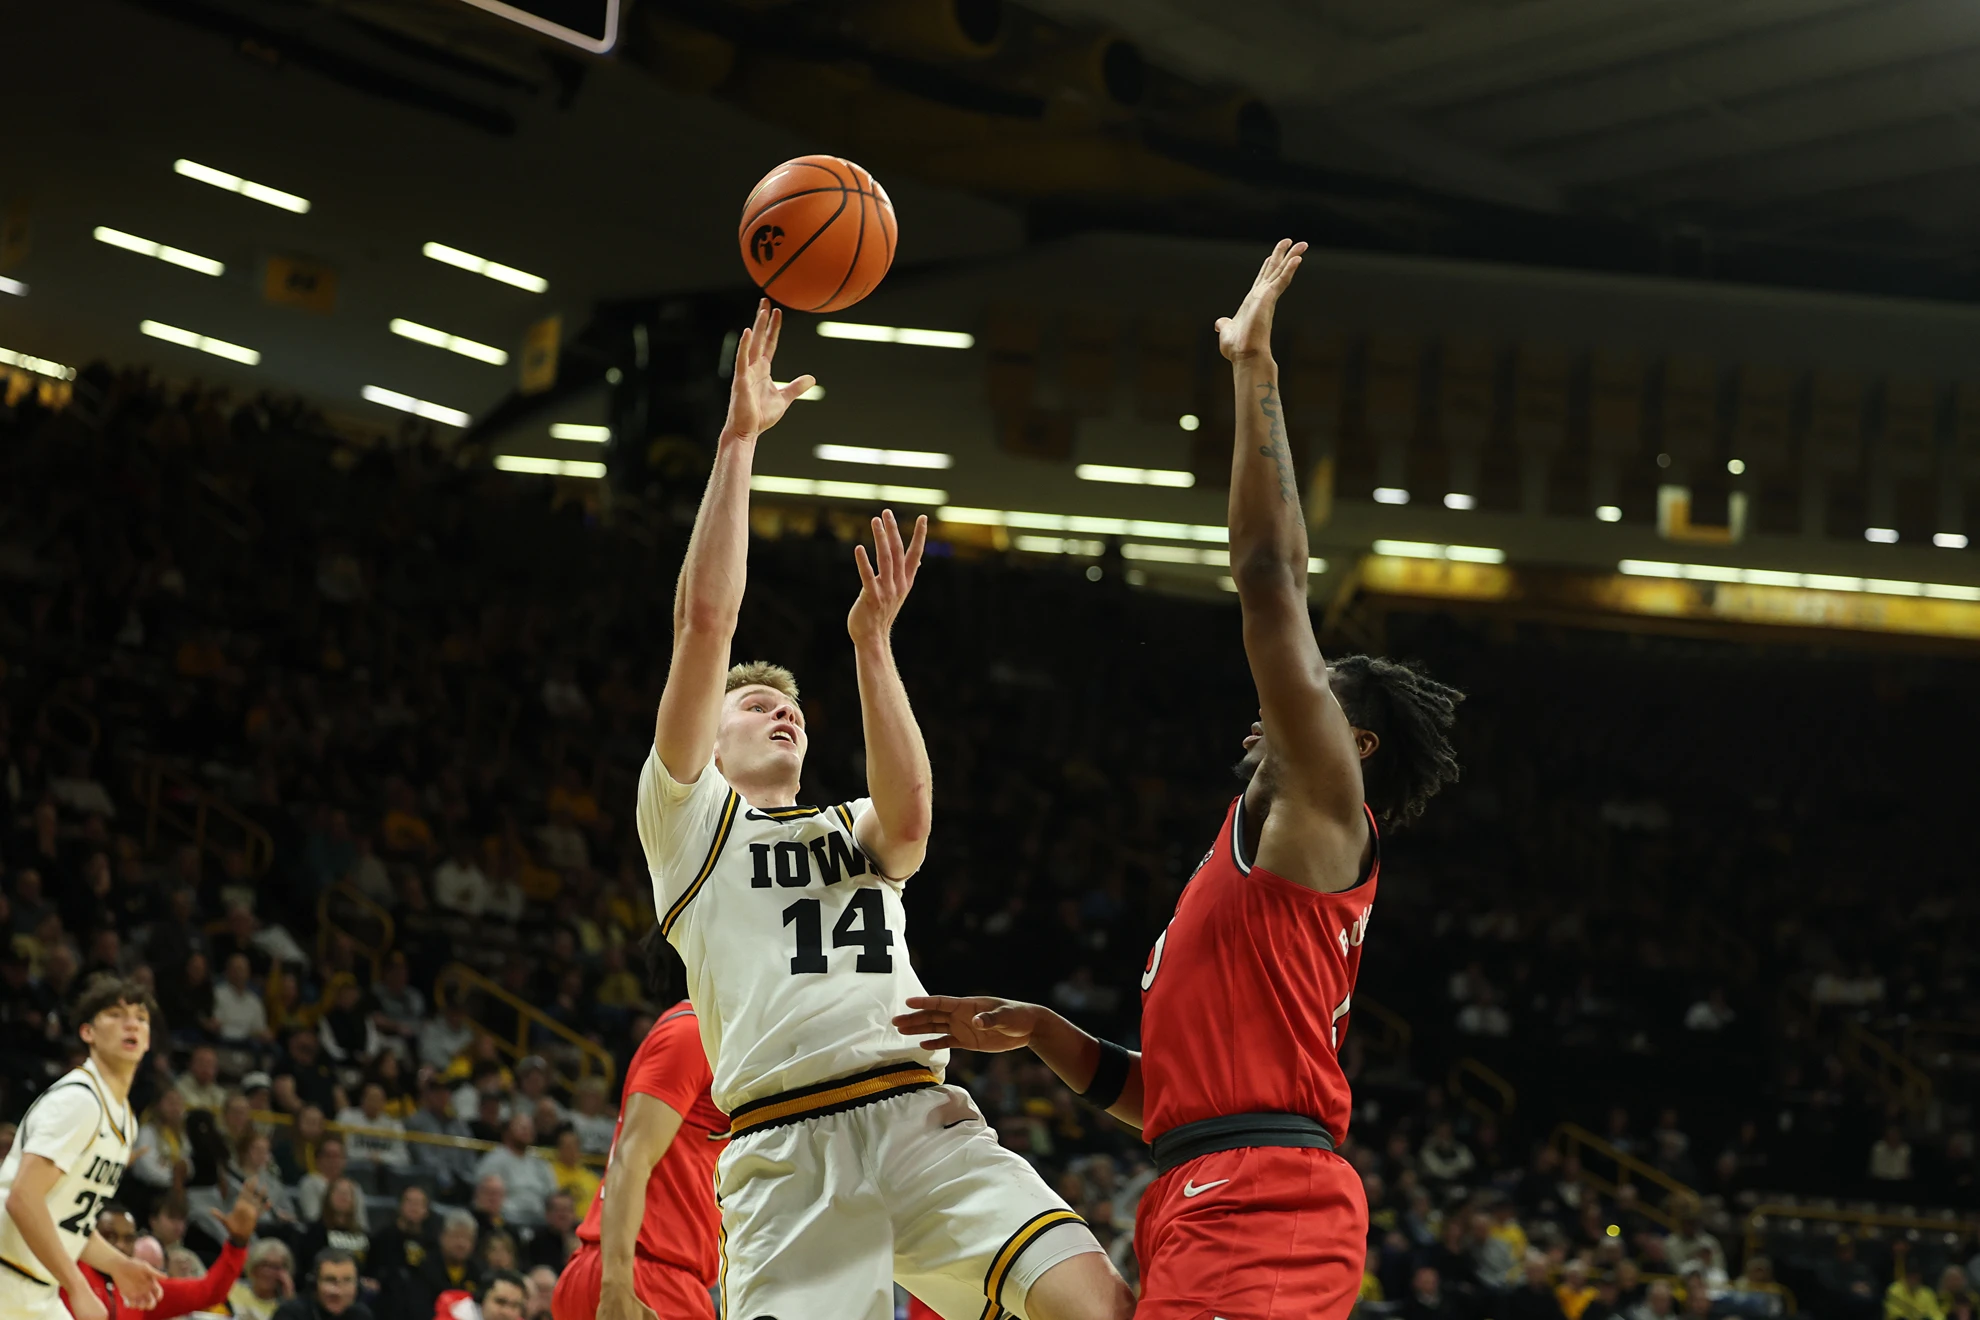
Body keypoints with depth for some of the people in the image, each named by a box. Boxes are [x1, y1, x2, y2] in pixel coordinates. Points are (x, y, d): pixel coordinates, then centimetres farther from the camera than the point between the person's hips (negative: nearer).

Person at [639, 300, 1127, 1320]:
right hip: (785, 1150, -2)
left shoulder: (856, 833, 28)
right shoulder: (686, 817, 18)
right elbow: (704, 621, 6)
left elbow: (907, 820, 0)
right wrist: (737, 440, 5)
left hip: (924, 1120, 3)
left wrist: (871, 645, -1)